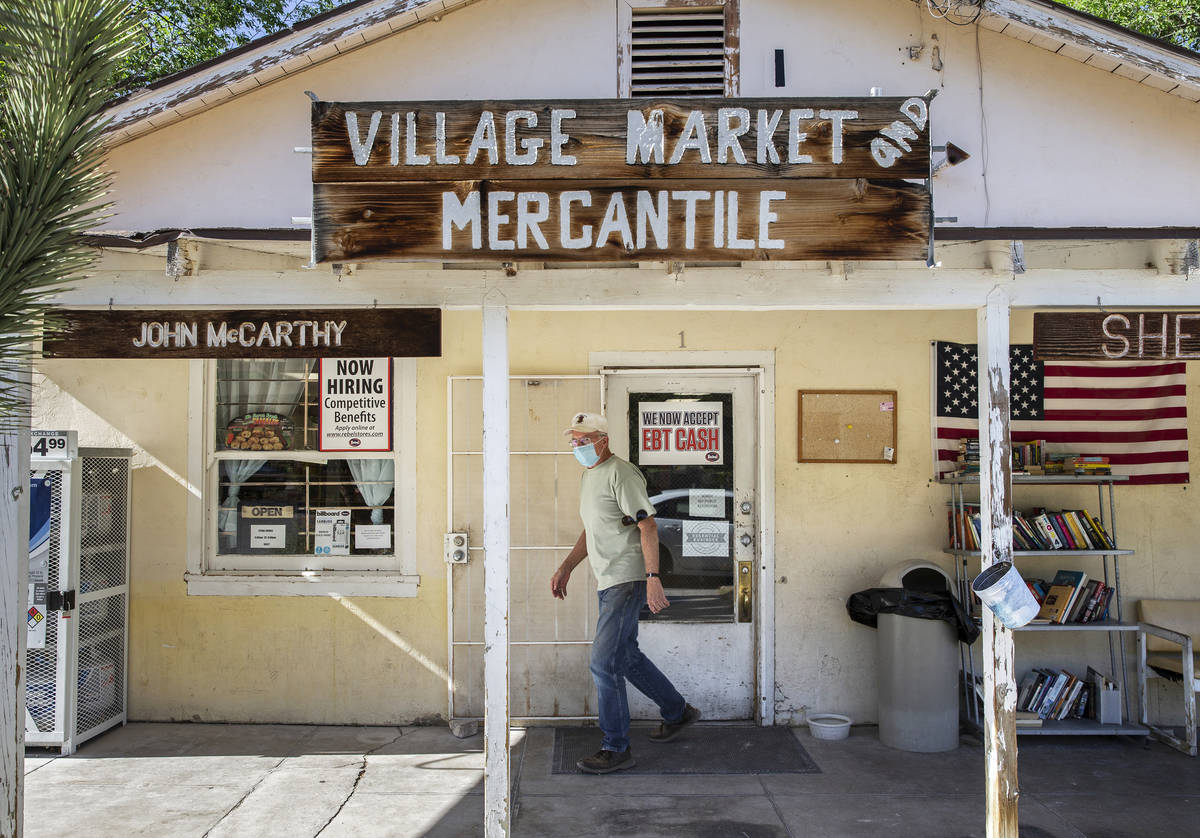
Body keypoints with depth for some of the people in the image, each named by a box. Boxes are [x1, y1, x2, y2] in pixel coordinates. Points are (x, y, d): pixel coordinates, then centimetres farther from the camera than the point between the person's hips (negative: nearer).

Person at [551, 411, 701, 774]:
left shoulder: (621, 473, -13)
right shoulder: (589, 476, 16)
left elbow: (648, 526, -19)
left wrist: (653, 578, -26)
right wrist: (565, 568, 21)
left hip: (627, 580, -10)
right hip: (608, 581, 10)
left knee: (604, 661, -11)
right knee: (626, 655, 19)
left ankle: (616, 748, -2)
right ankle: (677, 712, 36)